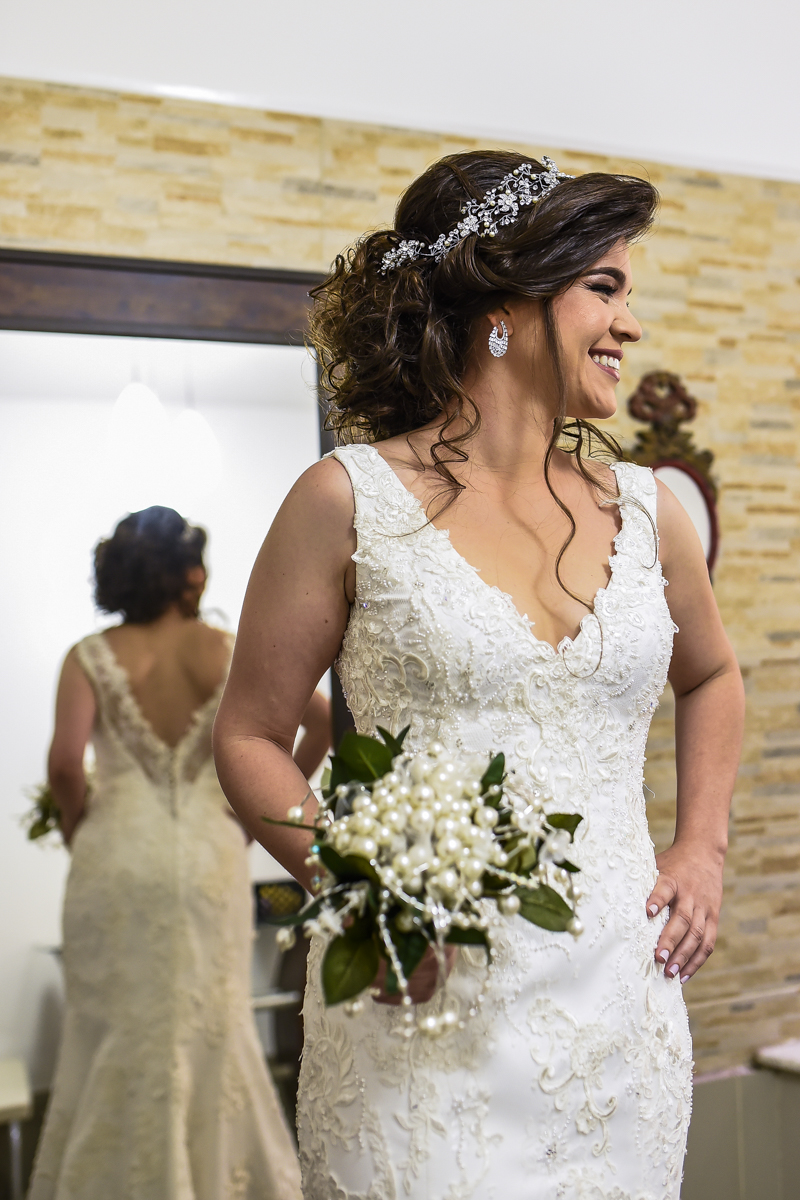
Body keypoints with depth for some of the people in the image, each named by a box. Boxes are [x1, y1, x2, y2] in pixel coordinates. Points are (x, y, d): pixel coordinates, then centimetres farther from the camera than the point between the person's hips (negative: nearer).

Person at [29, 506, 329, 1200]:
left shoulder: (91, 657, -3)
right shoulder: (229, 651, -2)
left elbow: (65, 761, -16)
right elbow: (325, 720, -6)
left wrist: (75, 820, 3)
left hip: (116, 858, 0)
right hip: (208, 857, 0)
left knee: (117, 1033, 12)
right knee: (209, 1031, 14)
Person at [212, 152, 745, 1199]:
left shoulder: (644, 508, 6)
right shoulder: (350, 501, -6)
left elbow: (711, 677, 23)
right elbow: (249, 737, -1)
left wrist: (702, 852, 12)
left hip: (621, 1008, 4)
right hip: (423, 1013, -4)